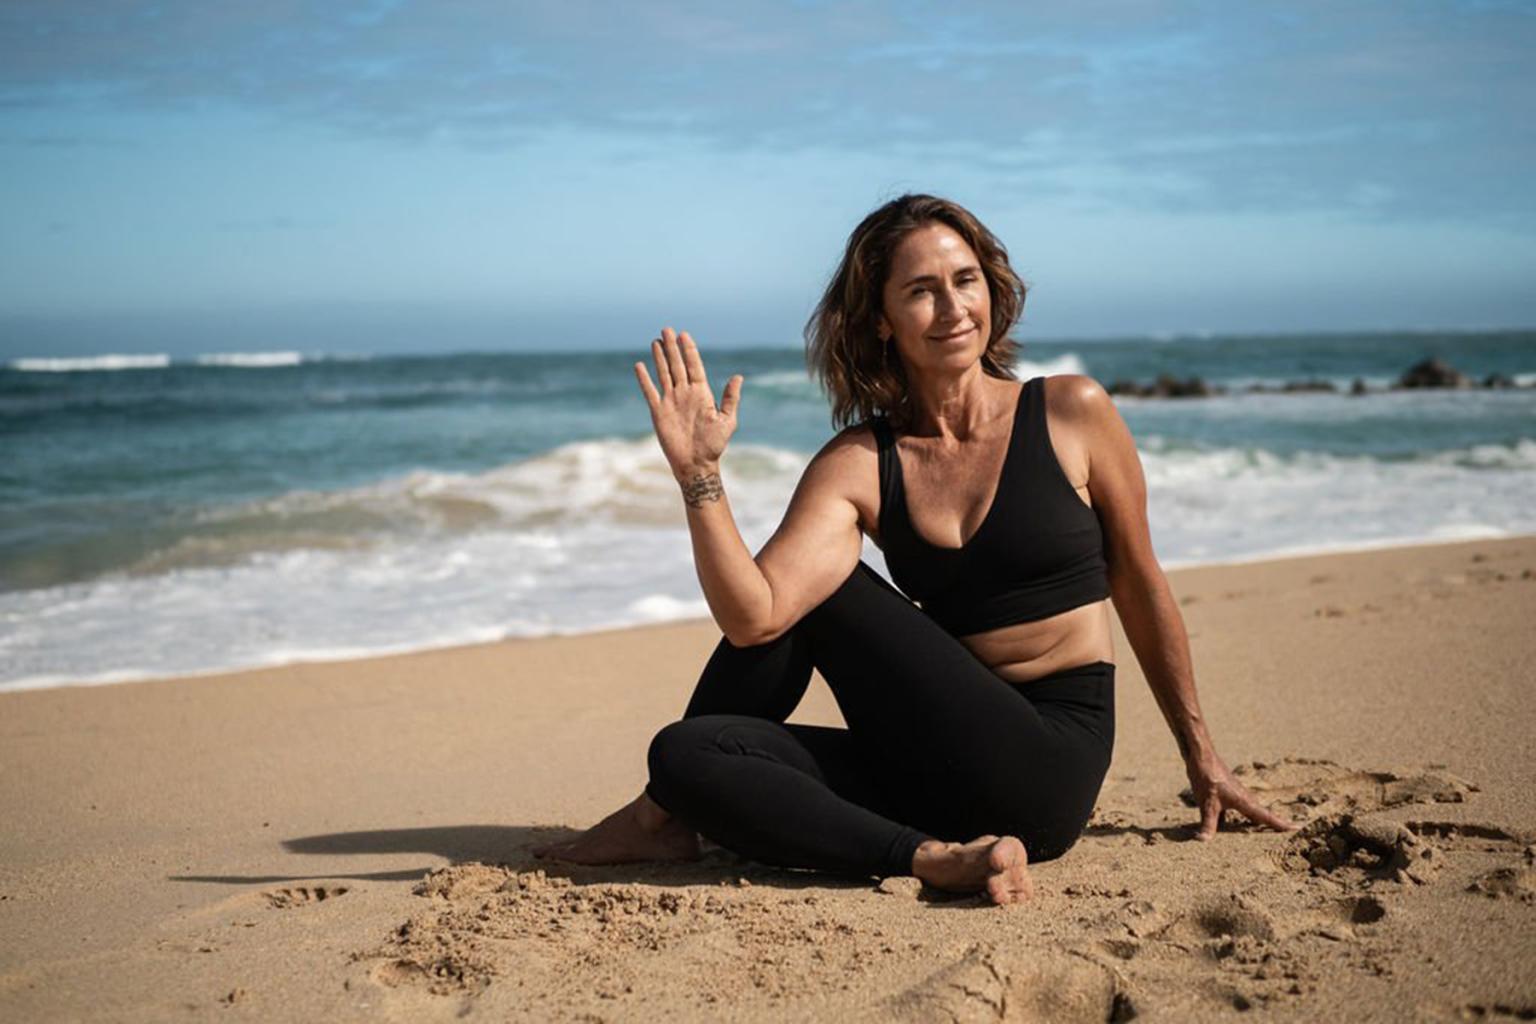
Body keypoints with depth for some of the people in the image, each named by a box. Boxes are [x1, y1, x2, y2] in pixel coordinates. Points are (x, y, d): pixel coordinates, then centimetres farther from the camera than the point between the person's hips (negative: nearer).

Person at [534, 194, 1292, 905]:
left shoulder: (1071, 413, -3)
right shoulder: (859, 465, 1)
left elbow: (1139, 584, 8)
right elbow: (753, 619, -12)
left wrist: (1199, 753, 14)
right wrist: (700, 475, -24)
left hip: (1049, 774, -3)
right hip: (943, 770, 3)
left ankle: (664, 817, -2)